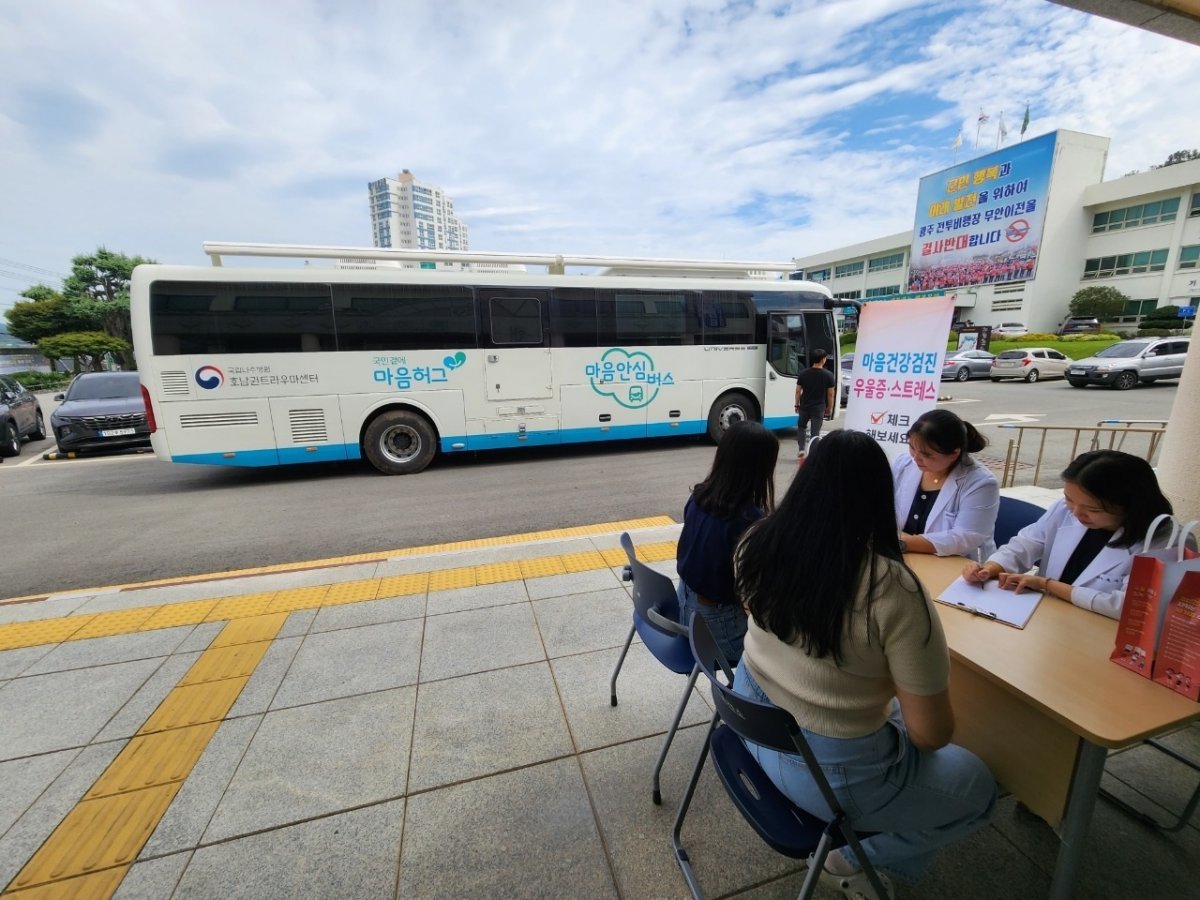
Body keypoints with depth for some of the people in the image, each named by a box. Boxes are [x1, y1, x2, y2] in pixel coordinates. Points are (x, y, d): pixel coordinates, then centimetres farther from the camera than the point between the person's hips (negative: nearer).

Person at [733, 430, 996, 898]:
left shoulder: (759, 544, -14)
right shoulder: (894, 591, -30)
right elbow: (931, 734, -18)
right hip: (832, 773, -5)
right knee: (977, 788, 23)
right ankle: (850, 861, 20)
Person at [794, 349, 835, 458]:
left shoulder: (803, 373, -3)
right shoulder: (828, 375, -8)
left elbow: (798, 391, 0)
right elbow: (830, 394, -3)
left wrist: (797, 405, 11)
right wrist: (830, 408, 9)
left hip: (804, 406, 2)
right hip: (819, 408, -2)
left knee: (801, 426, 22)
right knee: (815, 432, 3)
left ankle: (801, 449, 11)